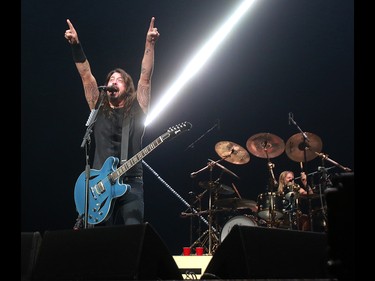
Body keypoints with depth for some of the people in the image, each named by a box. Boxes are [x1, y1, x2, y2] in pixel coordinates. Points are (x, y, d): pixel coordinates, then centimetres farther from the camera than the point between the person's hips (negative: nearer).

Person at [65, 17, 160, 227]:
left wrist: (150, 43, -7)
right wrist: (76, 44, 3)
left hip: (131, 182, -2)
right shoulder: (99, 109, 15)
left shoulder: (136, 109, 10)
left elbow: (146, 76, 0)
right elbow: (86, 75, 10)